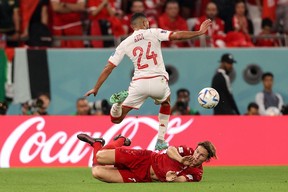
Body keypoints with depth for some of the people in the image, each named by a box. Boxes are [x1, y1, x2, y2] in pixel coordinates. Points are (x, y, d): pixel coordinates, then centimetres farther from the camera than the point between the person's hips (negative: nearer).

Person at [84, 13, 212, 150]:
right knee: (166, 104, 36)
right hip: (158, 81, -1)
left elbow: (108, 68, 11)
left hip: (138, 83, 1)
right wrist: (199, 32, 3)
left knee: (116, 119, 12)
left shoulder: (125, 44, 13)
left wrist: (96, 89, 17)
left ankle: (120, 99, -22)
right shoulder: (153, 33, 6)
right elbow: (177, 36, -5)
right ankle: (160, 141, 26)